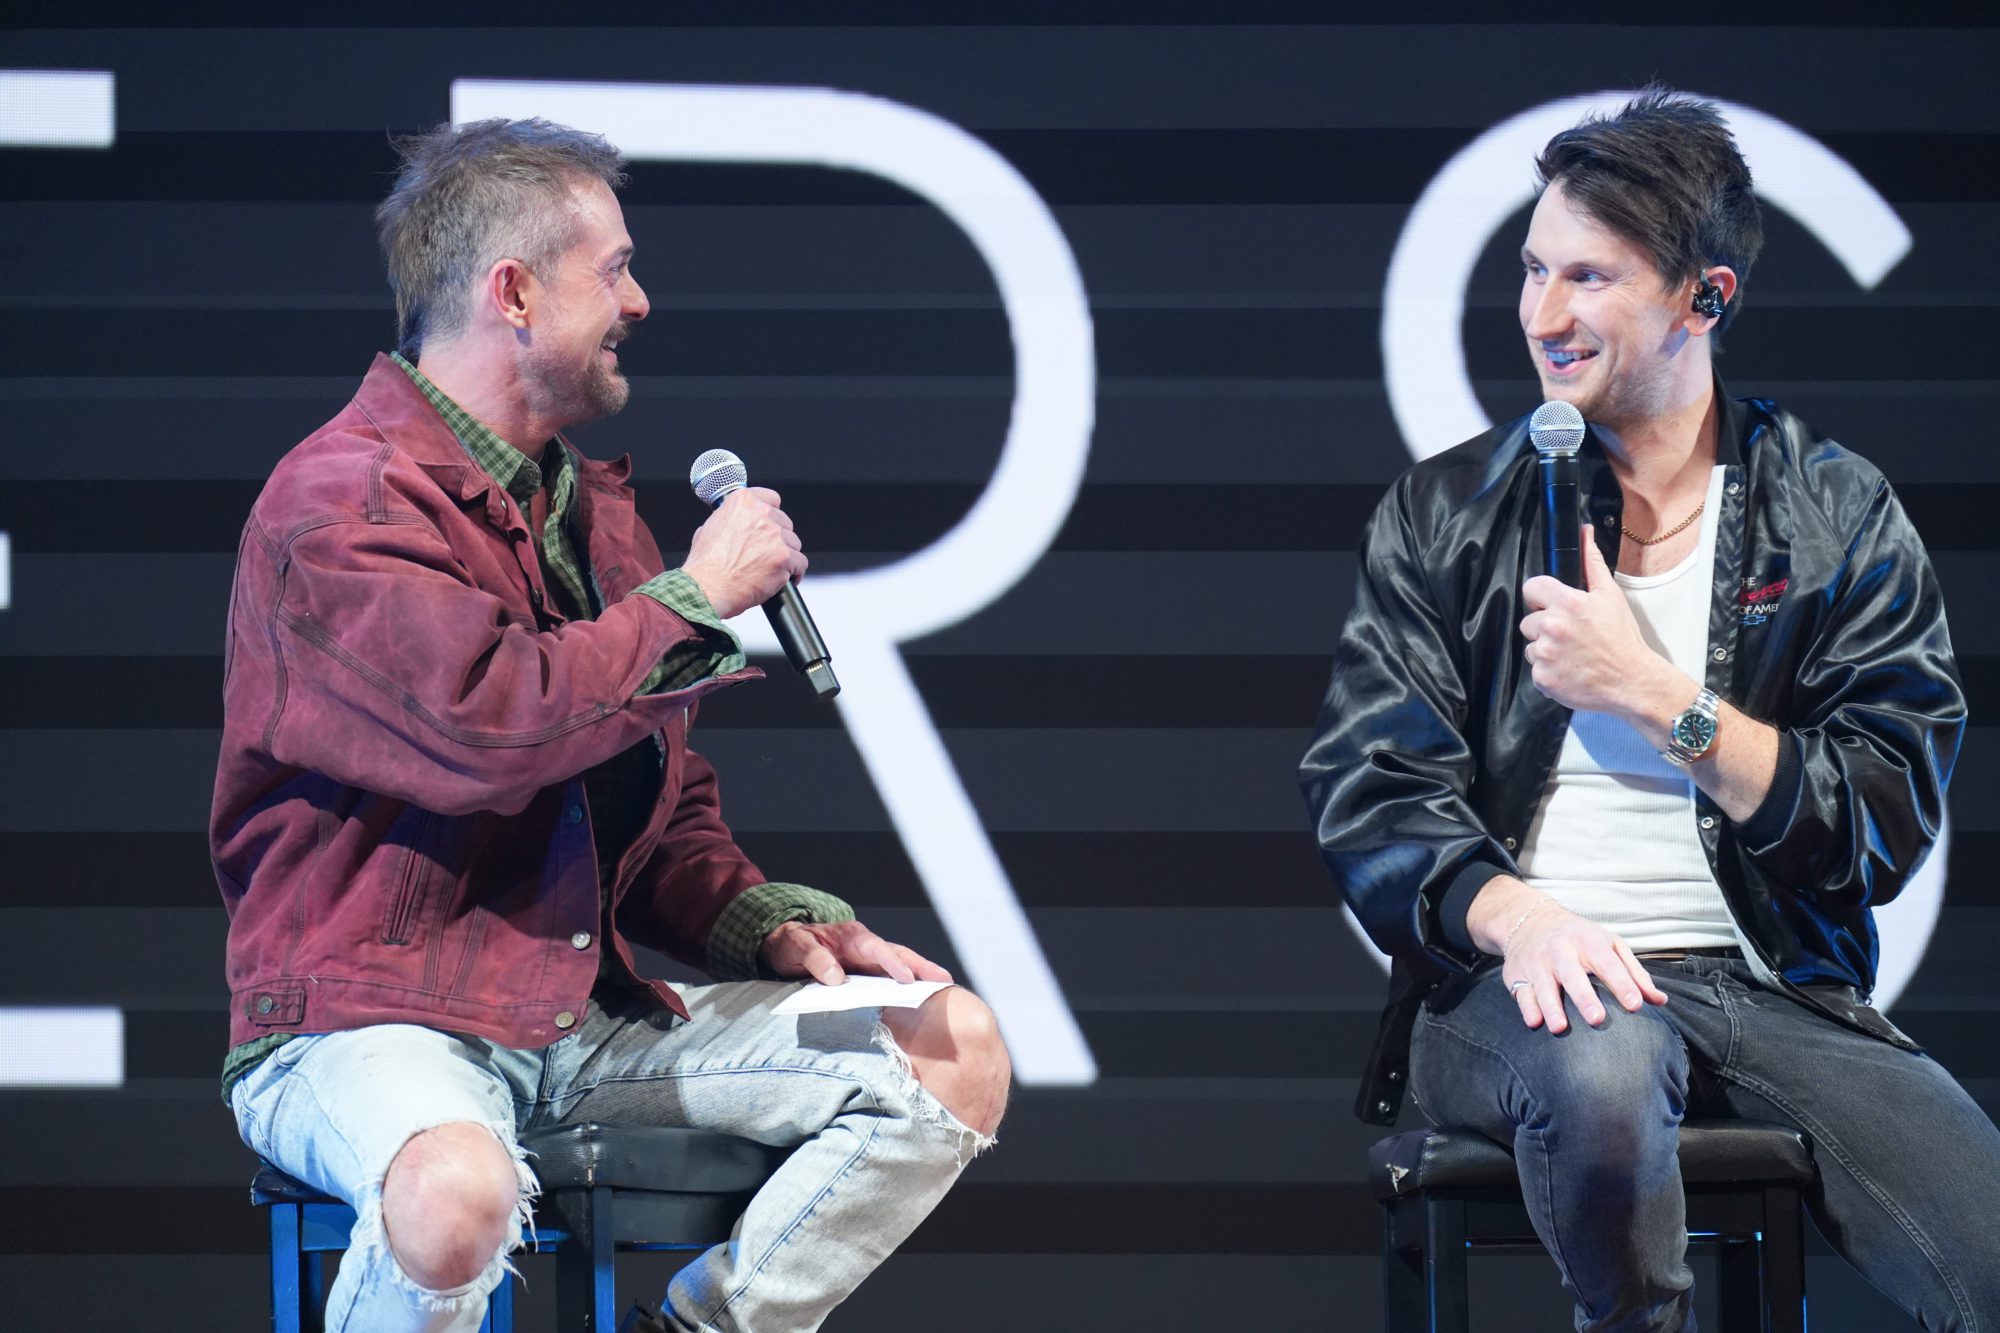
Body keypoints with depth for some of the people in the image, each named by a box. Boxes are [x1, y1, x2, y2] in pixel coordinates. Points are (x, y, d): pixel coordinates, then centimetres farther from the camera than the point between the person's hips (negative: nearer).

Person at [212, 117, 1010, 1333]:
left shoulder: (592, 506, 17)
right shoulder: (337, 503, -11)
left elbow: (663, 807, 24)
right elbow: (491, 726, -27)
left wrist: (766, 922, 3)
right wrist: (698, 597, -13)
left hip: (587, 1004, 8)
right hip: (366, 1020, -8)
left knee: (956, 1054, -2)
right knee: (457, 1193, -42)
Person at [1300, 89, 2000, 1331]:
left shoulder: (1840, 517, 9)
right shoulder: (1446, 514, 10)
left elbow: (1887, 822, 1)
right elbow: (1368, 797, 1)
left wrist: (1655, 696, -9)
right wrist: (1513, 913, -19)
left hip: (1772, 985, 0)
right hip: (1530, 983, 0)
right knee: (1600, 1068, -39)